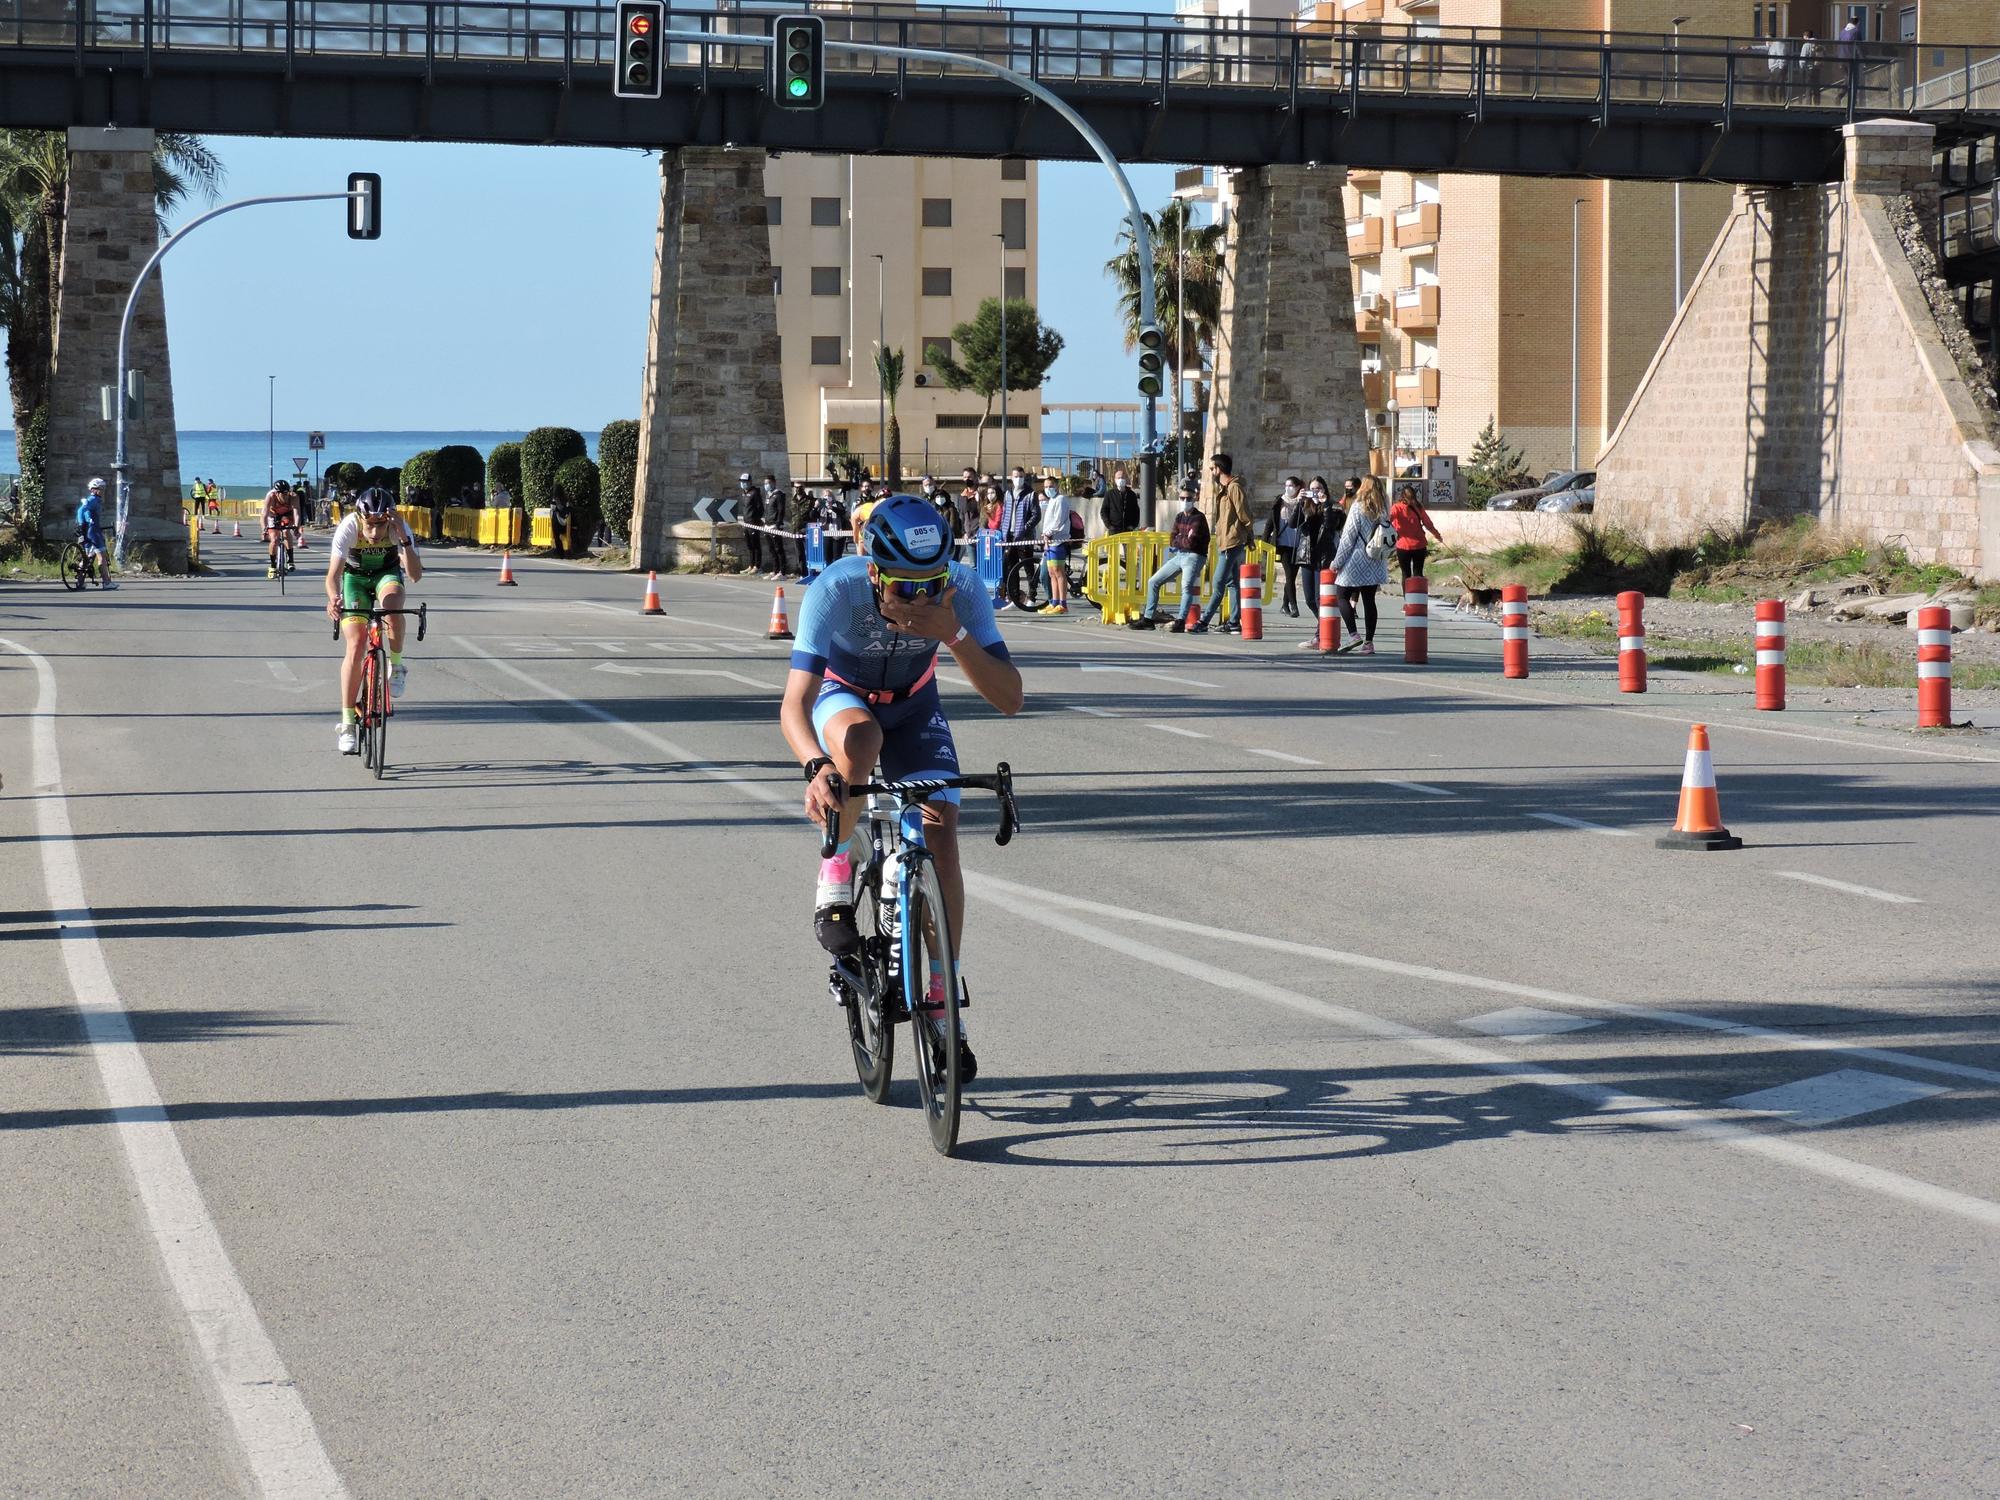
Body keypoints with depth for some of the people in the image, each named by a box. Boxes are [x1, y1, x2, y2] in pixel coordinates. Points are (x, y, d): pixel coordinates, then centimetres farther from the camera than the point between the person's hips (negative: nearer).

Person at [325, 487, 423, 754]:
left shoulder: (398, 528, -29)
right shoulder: (348, 528, -32)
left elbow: (415, 575, -36)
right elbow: (333, 574, -38)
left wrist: (403, 539, -47)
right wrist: (333, 598, -59)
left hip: (387, 573, 0)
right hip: (355, 576, 0)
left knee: (391, 598, -37)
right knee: (355, 644, -15)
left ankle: (396, 666, -14)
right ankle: (347, 724, -9)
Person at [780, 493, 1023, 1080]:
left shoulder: (961, 588, -31)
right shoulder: (834, 590, -37)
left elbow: (1009, 698, -33)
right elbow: (793, 707, -43)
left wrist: (954, 635, -47)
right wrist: (816, 766, -62)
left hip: (913, 708, 2)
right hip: (842, 696, -2)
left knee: (942, 838, -13)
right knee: (858, 742, -38)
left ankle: (943, 1003, 0)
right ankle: (836, 881, -14)